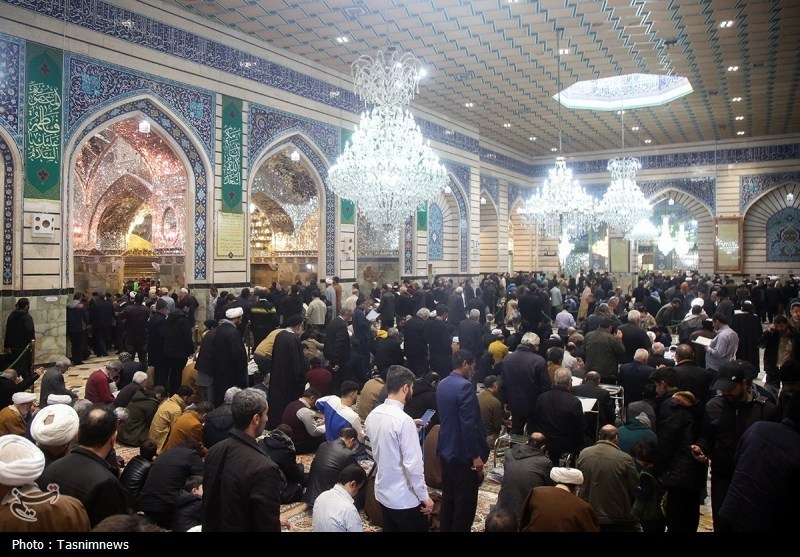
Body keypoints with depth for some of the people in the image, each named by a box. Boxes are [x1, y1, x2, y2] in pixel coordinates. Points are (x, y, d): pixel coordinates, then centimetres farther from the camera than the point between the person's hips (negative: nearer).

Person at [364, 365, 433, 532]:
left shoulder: (373, 415, -1)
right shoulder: (403, 420, -25)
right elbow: (413, 465, -24)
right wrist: (424, 496, -13)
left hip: (382, 493, 7)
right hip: (405, 499, -7)